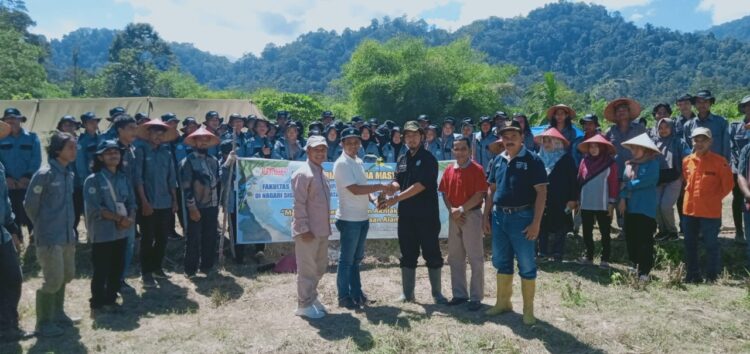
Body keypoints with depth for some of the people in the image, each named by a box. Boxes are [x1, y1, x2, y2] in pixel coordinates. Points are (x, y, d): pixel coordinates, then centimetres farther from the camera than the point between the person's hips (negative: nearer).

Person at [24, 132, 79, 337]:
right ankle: (43, 323, 14)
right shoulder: (44, 174, -15)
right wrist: (43, 226, 3)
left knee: (66, 276, 18)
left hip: (67, 236, 8)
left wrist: (69, 229, 14)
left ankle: (57, 314, 35)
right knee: (53, 280, -2)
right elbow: (30, 204, -9)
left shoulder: (69, 175, 8)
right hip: (49, 238, -8)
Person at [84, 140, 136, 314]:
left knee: (117, 268, 13)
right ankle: (98, 303, 16)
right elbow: (94, 209, -15)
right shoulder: (93, 180, -8)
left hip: (122, 232, 6)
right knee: (101, 270, 2)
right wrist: (119, 218, -18)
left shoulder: (123, 178, 9)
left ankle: (111, 299, 27)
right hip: (102, 233, -6)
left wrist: (130, 218, -12)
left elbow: (132, 202, 8)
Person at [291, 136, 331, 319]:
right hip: (308, 231, -9)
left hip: (322, 230, 9)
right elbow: (299, 204, -19)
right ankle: (304, 305, 13)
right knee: (307, 269, 1)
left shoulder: (321, 173, 14)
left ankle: (311, 297, 32)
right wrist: (304, 229, -21)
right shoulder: (303, 174, -15)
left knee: (320, 267, 18)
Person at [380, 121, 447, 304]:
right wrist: (389, 189, -19)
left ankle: (437, 293, 13)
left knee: (432, 254, 2)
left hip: (427, 215, -5)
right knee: (408, 255, 11)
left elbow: (421, 184, -17)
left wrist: (397, 198, -22)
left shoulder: (428, 159, -6)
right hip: (406, 214, 5)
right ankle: (407, 292, 21)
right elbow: (397, 182, 6)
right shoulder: (402, 160, 13)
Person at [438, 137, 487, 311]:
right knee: (455, 257, 12)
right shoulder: (449, 170, 7)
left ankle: (476, 297, 8)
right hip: (454, 217, 6)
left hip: (472, 215, -6)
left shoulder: (477, 169, -9)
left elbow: (479, 195, -14)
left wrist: (461, 209, -16)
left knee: (475, 258, 0)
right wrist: (452, 210, -7)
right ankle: (459, 294, 24)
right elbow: (445, 193, 8)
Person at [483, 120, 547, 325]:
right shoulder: (498, 160, 9)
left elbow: (541, 192, -10)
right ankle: (503, 302, 29)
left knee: (526, 265, 2)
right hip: (499, 216, 6)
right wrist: (486, 216, 9)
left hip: (522, 217, -5)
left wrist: (536, 222, -16)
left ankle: (528, 309, 14)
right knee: (501, 262, 15)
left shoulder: (532, 160, -7)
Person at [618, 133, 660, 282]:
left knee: (644, 241, -5)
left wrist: (628, 185, -7)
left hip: (646, 208, -6)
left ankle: (644, 272, 0)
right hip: (629, 207, 7)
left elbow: (646, 181, -18)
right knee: (631, 239, 12)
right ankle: (635, 266, 26)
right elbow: (624, 182, 9)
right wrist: (622, 198, -4)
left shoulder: (652, 163, -5)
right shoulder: (629, 164, 14)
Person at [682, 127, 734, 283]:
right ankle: (692, 275, 26)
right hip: (690, 208, 6)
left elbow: (728, 184, -4)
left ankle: (712, 277, 13)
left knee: (711, 244, 2)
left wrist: (715, 198, -2)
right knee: (690, 243, 13)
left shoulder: (719, 161, -10)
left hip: (710, 211, -5)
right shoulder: (687, 161, 5)